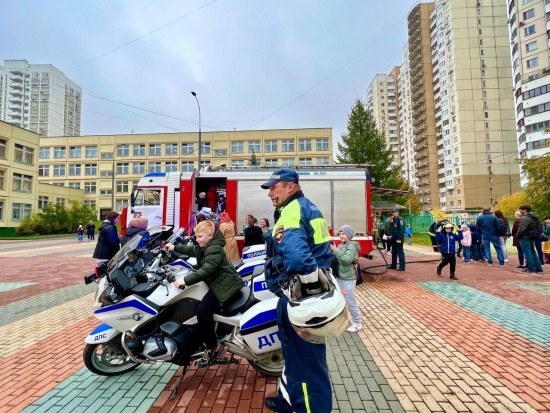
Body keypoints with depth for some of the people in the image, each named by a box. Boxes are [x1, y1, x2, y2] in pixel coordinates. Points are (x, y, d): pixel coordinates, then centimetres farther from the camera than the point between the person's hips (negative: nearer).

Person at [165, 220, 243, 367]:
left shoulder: (214, 249, -19)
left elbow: (206, 271, -28)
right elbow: (190, 250, 27)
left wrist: (185, 280, -30)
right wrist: (175, 247, 17)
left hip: (226, 286, -11)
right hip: (216, 283, 12)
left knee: (202, 310, -22)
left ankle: (212, 347, -5)